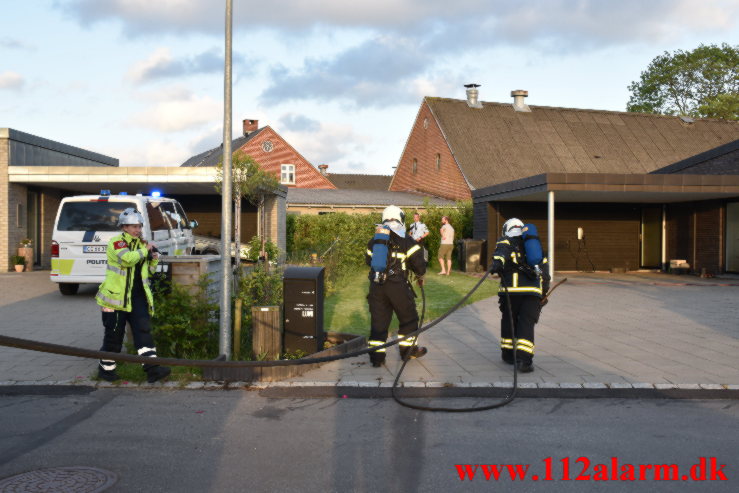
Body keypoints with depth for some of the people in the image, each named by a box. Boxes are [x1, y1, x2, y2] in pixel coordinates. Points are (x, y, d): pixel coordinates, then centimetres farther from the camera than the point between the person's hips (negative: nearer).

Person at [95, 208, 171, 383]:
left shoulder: (141, 244, 14)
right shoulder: (116, 242, -7)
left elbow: (148, 271, 22)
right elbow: (127, 258, -27)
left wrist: (154, 259, 2)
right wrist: (145, 250, -14)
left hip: (138, 296, 5)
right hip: (117, 296, -5)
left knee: (143, 330, -5)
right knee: (114, 334, 4)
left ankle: (152, 368, -10)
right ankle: (106, 368, 21)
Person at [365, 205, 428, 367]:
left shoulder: (374, 240, 13)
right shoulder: (406, 240, -2)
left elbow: (368, 260, 24)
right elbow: (418, 262, -5)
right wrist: (420, 276, 15)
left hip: (376, 286, 5)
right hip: (397, 285, -4)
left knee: (378, 320, 9)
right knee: (408, 317, 14)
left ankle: (376, 356, 9)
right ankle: (407, 349, 24)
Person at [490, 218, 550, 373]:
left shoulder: (506, 241, 14)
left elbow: (503, 250, -12)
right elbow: (543, 269, 28)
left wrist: (497, 262, -31)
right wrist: (544, 291, 37)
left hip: (512, 289, -2)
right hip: (534, 291, 2)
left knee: (509, 321, 15)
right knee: (526, 325, 1)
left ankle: (508, 354, 23)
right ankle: (524, 360, -11)